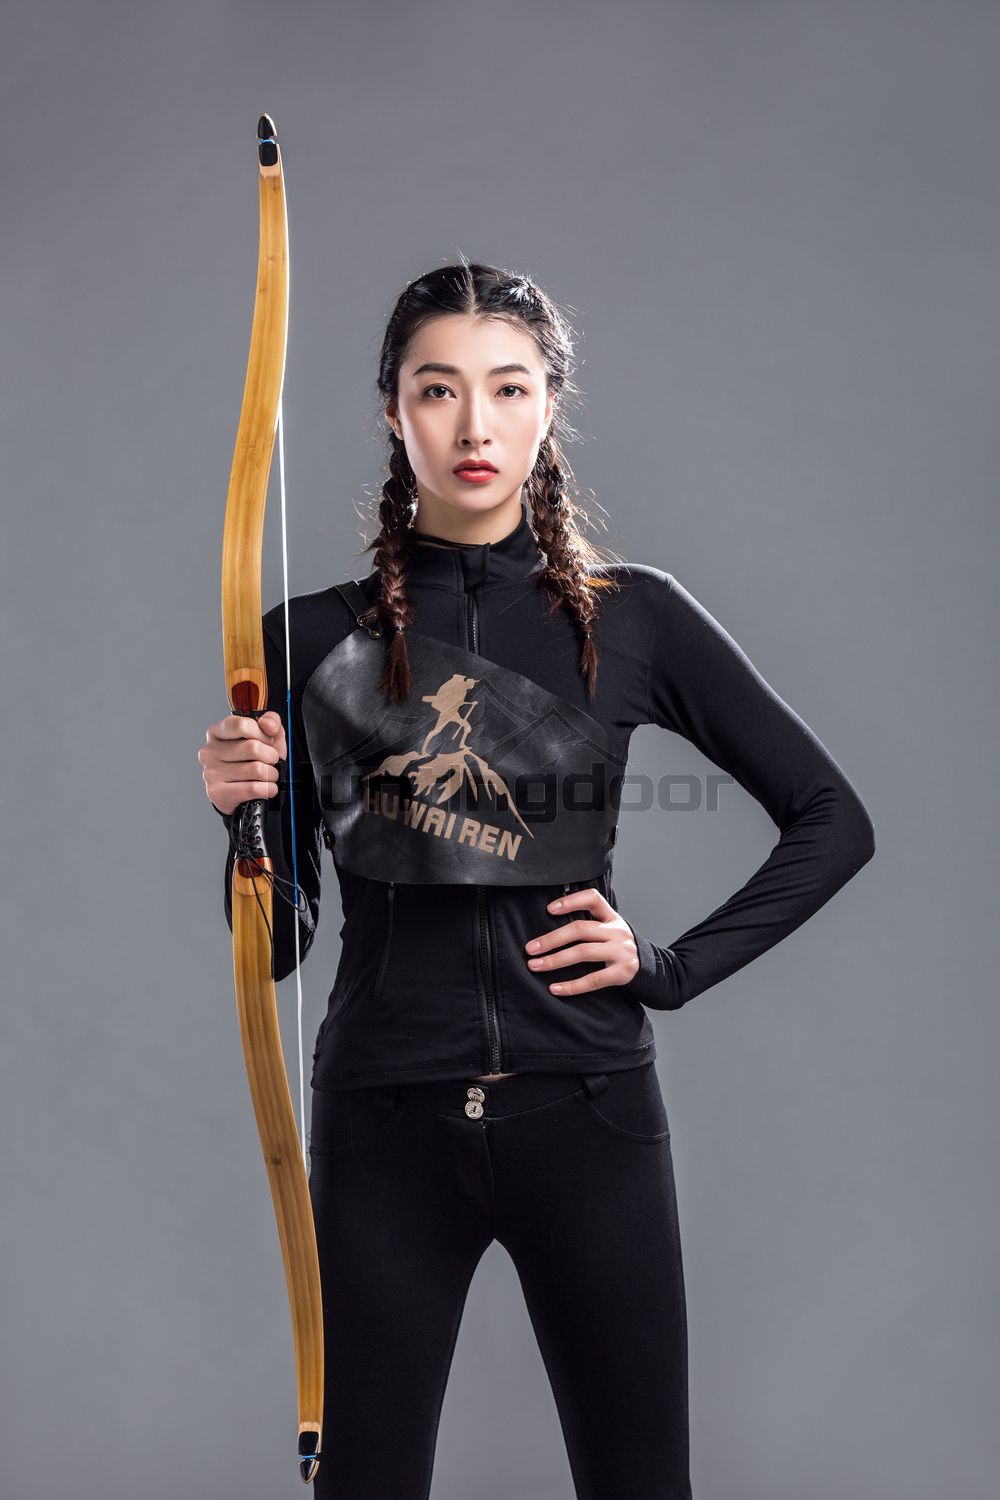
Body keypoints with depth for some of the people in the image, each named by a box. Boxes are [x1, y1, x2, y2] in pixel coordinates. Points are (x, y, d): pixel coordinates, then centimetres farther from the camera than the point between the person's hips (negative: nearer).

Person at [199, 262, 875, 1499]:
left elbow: (832, 821, 8)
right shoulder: (315, 642, 1)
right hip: (384, 1120, 0)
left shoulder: (635, 619, 1)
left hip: (587, 1113, 0)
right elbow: (275, 943, 4)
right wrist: (244, 810, -14)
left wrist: (674, 965, 0)